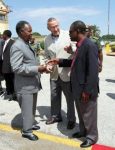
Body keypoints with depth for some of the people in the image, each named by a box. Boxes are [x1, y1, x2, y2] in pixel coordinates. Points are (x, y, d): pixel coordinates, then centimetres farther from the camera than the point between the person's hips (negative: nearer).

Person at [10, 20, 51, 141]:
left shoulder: (26, 44, 11)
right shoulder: (17, 47, -19)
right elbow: (16, 68, -26)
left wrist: (40, 67, 6)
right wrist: (37, 69, -26)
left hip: (32, 84, 9)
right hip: (25, 86, -9)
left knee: (32, 107, 21)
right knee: (27, 109, 6)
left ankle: (31, 124, 41)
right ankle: (26, 131, 24)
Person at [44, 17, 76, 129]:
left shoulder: (68, 35, -9)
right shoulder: (47, 39, 6)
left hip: (66, 73, -4)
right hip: (54, 74, 4)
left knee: (69, 97, 9)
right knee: (54, 96, 16)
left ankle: (71, 119, 27)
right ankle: (55, 116, 36)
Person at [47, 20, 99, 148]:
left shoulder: (90, 46, -21)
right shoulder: (80, 45, 8)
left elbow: (93, 71, -24)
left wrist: (87, 91, -22)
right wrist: (59, 61, 11)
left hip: (86, 90, -9)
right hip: (78, 88, 9)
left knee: (89, 114, 11)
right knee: (81, 113, 24)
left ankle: (92, 136, 31)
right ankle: (83, 131, 44)